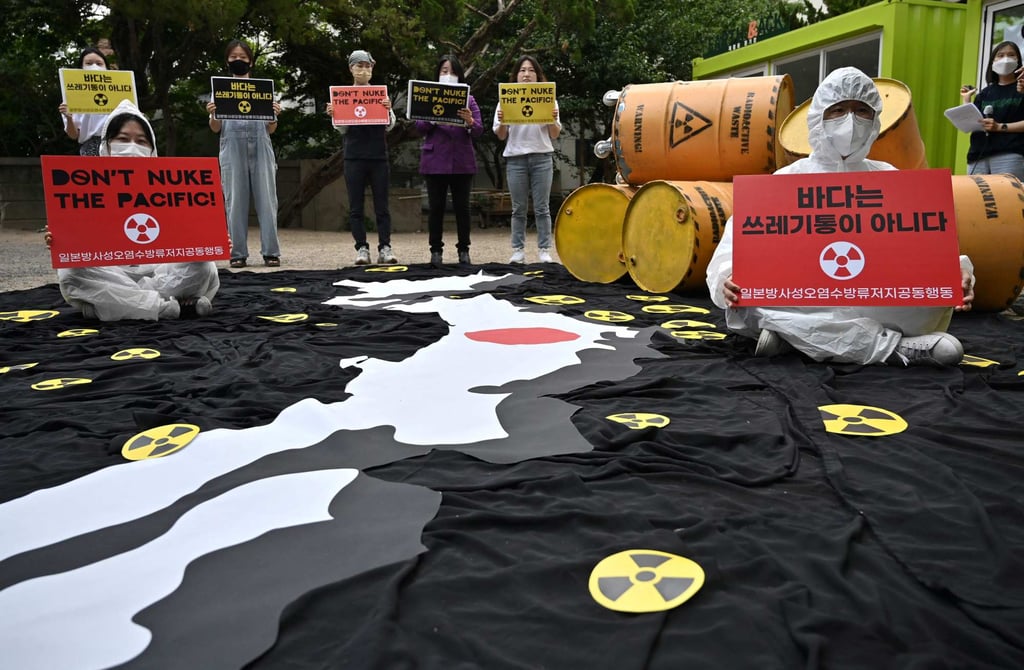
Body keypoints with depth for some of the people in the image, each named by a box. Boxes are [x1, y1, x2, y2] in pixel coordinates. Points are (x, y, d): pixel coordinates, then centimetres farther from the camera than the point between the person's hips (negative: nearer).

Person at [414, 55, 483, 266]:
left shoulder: (468, 99, 9)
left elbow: (479, 131, 1)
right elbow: (419, 128, 1)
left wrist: (470, 122, -21)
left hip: (462, 161, 0)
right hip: (435, 160, 0)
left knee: (462, 206, 2)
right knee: (436, 207, 1)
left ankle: (464, 250, 10)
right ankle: (436, 250, 8)